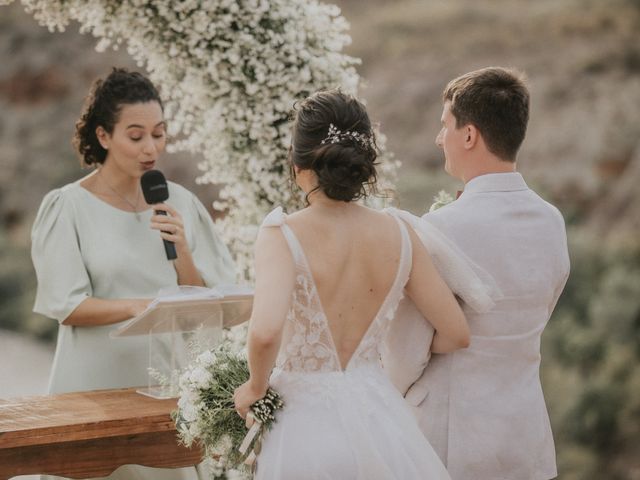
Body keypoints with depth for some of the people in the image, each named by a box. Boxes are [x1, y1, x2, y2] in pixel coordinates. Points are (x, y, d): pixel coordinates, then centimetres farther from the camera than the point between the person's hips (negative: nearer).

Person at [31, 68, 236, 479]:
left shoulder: (179, 203, 4)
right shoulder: (69, 207, -7)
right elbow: (65, 306, -11)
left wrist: (181, 250, -12)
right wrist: (136, 307, -25)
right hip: (96, 380, -3)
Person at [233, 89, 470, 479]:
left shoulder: (284, 235, -16)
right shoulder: (398, 233, -4)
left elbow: (265, 333, -31)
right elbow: (455, 333, 0)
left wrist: (256, 386, -12)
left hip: (308, 425, -3)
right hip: (379, 421, 3)